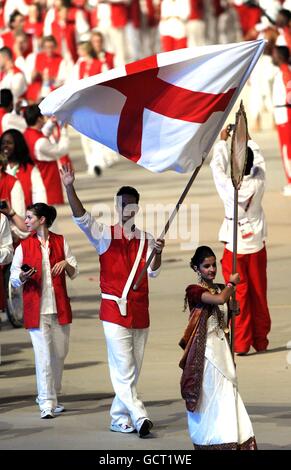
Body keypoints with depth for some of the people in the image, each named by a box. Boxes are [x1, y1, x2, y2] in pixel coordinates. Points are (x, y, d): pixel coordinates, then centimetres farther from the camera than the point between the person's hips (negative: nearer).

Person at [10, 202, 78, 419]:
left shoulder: (60, 242, 6)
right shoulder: (23, 246, 3)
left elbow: (74, 273, 12)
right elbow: (14, 278, 5)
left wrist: (66, 264, -9)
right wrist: (23, 277, -17)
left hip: (60, 307, 2)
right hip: (36, 309, -2)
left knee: (60, 354, 10)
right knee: (43, 356, -8)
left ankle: (51, 396, 27)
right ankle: (46, 404, -7)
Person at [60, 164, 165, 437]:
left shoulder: (147, 240, 9)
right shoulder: (104, 236, -1)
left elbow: (153, 272, 1)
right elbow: (81, 218, -16)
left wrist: (158, 253, -19)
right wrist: (69, 187, -29)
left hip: (140, 311, 4)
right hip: (114, 310, -4)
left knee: (132, 370, 7)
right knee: (123, 368, -12)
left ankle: (120, 418, 14)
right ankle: (139, 417, -16)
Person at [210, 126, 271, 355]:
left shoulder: (228, 187, -16)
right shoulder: (258, 183, -10)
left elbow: (218, 166, 2)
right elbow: (259, 160, 10)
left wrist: (222, 141, 16)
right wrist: (248, 139, 23)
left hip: (235, 247, -2)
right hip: (257, 245, 2)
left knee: (239, 295, 2)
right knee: (259, 294, 11)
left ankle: (241, 343, 2)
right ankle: (260, 341, 18)